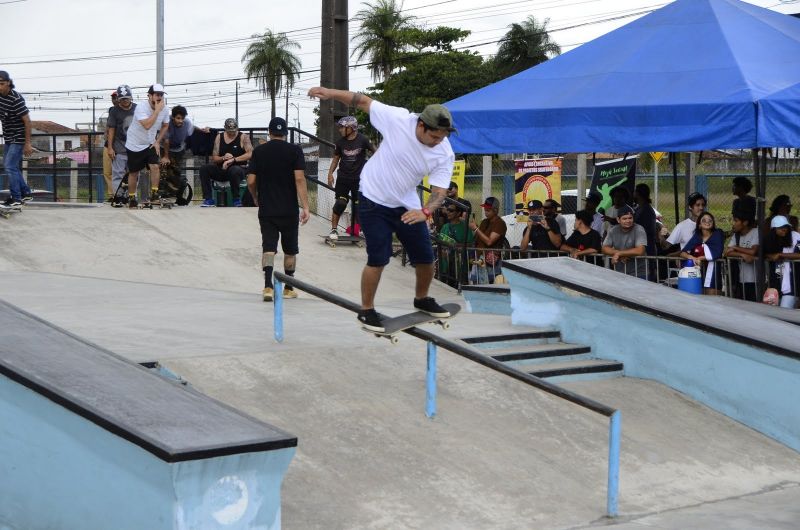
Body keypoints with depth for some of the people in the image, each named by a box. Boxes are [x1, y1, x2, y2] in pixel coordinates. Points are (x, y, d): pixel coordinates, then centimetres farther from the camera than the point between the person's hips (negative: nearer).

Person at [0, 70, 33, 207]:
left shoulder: (16, 99, -22)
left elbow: (27, 121, -20)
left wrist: (27, 143, -21)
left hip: (19, 138, -9)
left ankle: (16, 198, -4)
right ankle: (26, 193, 24)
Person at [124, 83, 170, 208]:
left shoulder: (164, 110, -8)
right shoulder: (141, 108, -24)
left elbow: (165, 126, 10)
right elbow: (147, 125, -38)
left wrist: (157, 142, 1)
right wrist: (157, 110, -35)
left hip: (150, 144, 3)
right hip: (135, 145, -3)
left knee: (154, 167, -17)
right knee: (134, 172, 6)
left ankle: (154, 194, -8)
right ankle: (131, 198, 21)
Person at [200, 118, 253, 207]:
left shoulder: (243, 137, 0)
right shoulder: (219, 137, 9)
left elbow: (250, 154, -17)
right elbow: (214, 158, 7)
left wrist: (233, 159, -23)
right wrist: (223, 158, -16)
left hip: (238, 168, -4)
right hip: (221, 169, 4)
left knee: (234, 171, -40)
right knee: (204, 169, -21)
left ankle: (236, 199, -22)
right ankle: (208, 199, -18)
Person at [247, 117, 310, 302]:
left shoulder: (258, 151, 3)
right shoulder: (294, 150, -3)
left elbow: (251, 181, 1)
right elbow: (299, 178, -13)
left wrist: (256, 199, 20)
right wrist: (305, 206, -13)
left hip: (266, 209, 1)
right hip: (289, 210, -1)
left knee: (268, 248, -1)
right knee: (290, 250, 13)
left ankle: (268, 287, -18)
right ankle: (288, 288, 21)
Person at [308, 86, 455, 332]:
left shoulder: (445, 154, -16)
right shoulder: (398, 119, -23)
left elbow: (439, 191, -18)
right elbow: (364, 101, -12)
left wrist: (425, 212, -38)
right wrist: (331, 93, -16)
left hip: (408, 207, 4)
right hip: (374, 201, -4)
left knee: (425, 258, 8)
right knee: (378, 259, -9)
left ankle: (421, 299, 35)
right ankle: (366, 310, 9)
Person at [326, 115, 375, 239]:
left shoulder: (362, 140, -9)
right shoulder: (340, 142, 1)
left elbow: (374, 152, 3)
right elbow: (336, 158, 10)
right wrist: (330, 173, 1)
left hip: (358, 178, -2)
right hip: (343, 178, 2)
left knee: (358, 205, 4)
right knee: (340, 203, -6)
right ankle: (334, 229, 1)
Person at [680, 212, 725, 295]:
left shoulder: (717, 234, 2)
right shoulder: (696, 236, 11)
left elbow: (717, 254, -11)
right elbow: (683, 252, 4)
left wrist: (700, 258, -8)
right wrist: (691, 257, -16)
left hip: (713, 272, -3)